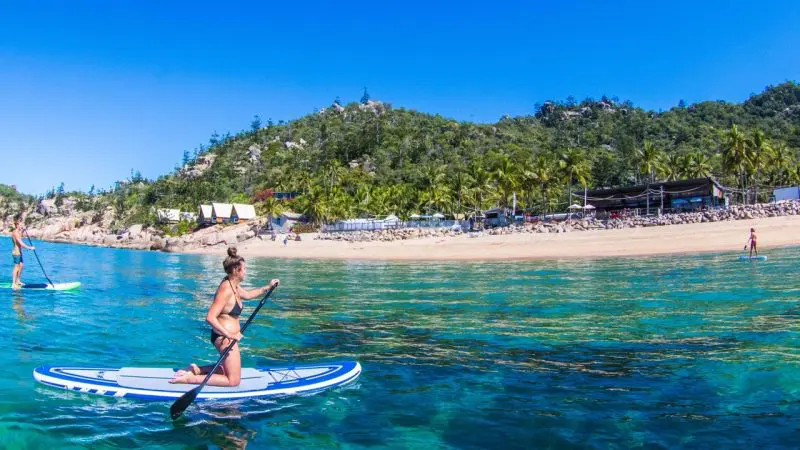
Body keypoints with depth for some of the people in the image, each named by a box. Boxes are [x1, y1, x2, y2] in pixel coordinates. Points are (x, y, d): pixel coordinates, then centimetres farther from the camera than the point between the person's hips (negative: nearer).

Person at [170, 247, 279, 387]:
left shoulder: (233, 285, 6)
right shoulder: (226, 290, -23)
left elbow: (247, 295, 28)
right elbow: (210, 318, -29)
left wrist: (267, 287, 22)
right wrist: (229, 335, -28)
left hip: (225, 336, 10)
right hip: (224, 338, -10)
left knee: (229, 369, 27)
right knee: (234, 381, -1)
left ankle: (195, 370, 21)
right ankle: (191, 378, -5)